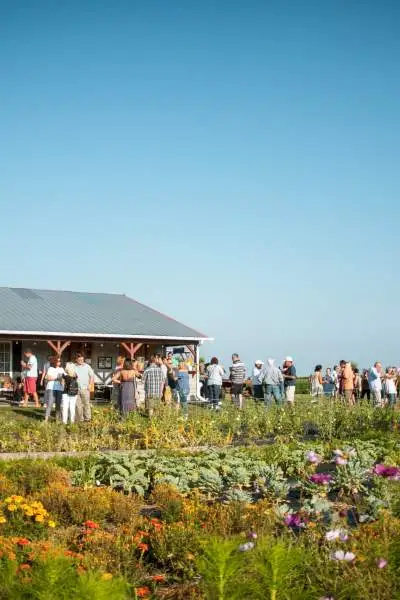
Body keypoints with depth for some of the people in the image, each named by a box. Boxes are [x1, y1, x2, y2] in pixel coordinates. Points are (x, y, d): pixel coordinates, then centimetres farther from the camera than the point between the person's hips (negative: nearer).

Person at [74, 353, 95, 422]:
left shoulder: (87, 366, 6)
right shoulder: (73, 367, 7)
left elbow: (92, 376, 10)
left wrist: (90, 385, 0)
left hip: (85, 388, -1)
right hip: (76, 389, 1)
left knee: (86, 403, -3)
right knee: (77, 404, 1)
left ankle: (87, 418, 2)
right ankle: (79, 419, 8)